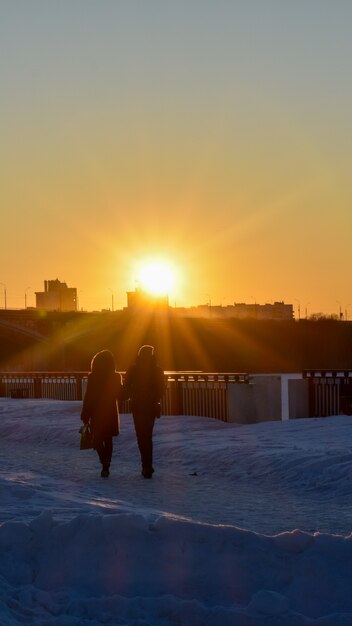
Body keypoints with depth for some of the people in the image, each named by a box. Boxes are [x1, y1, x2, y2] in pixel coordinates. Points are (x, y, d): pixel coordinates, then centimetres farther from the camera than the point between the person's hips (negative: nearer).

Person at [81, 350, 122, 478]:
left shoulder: (93, 377, -12)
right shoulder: (116, 377, -6)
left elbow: (88, 398, -10)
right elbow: (120, 395, 2)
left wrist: (85, 416, -4)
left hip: (97, 414, -2)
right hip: (111, 413, 2)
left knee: (97, 439, 7)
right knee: (108, 440, 13)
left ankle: (105, 461, -17)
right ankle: (106, 467, 10)